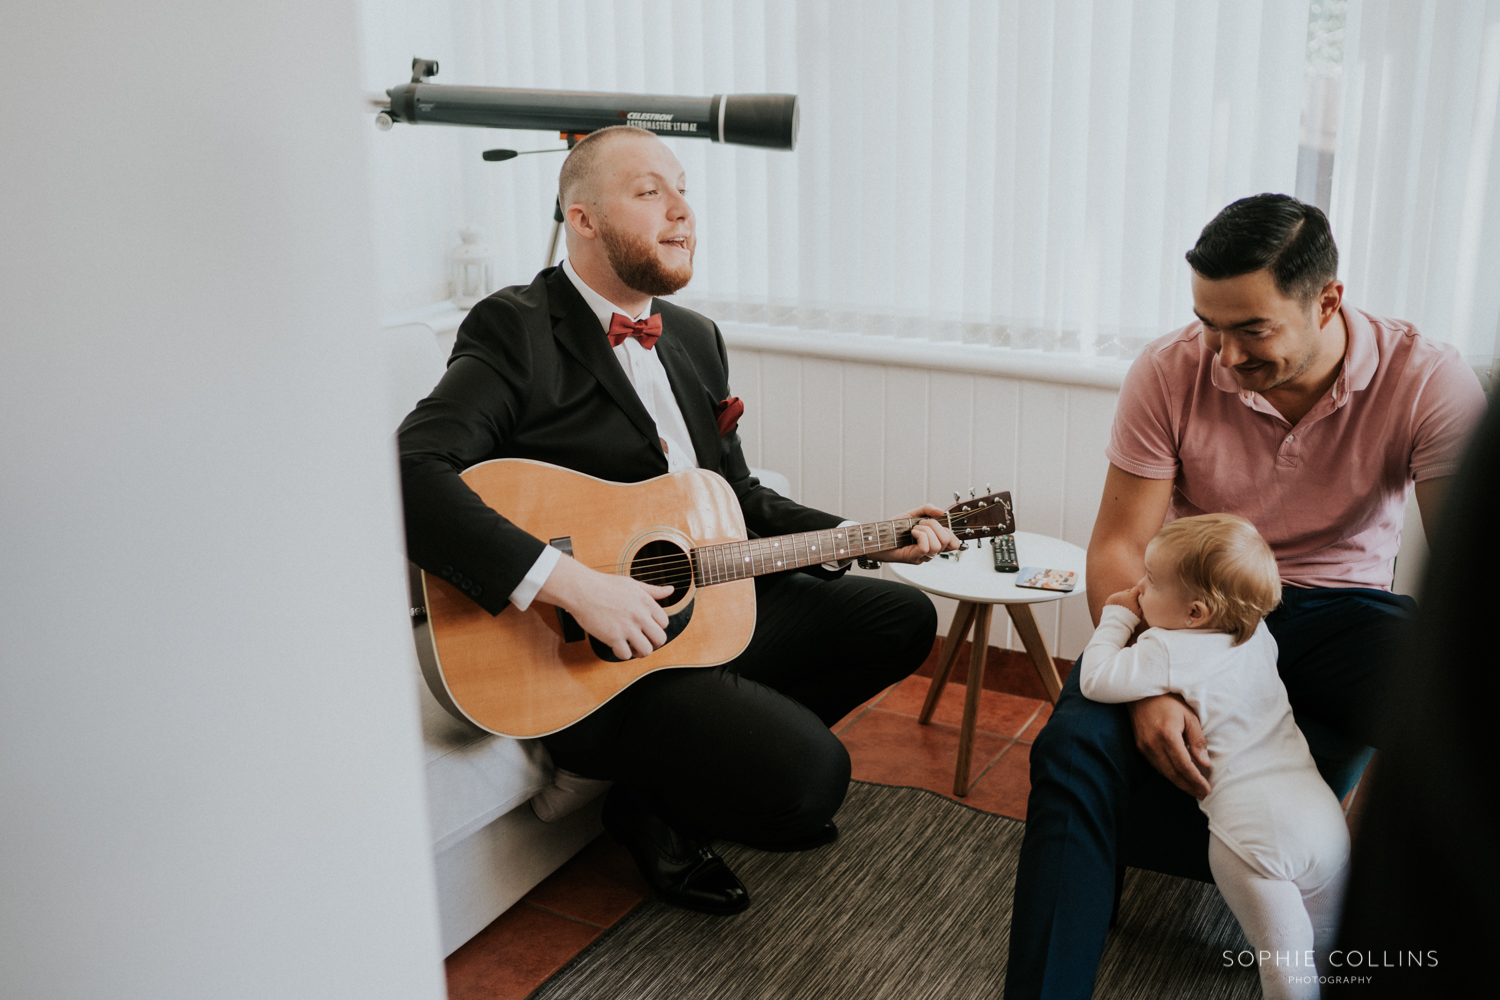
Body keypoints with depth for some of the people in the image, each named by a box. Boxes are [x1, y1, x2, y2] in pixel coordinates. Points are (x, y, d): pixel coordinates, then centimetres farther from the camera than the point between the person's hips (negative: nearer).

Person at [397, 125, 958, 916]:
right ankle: (655, 811, 9)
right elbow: (411, 474, -27)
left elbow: (741, 502, 20)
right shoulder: (516, 331, -12)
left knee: (903, 620, 11)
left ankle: (690, 776, 8)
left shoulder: (696, 338, 14)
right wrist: (569, 583, -32)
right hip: (586, 647, -9)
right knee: (810, 775, -24)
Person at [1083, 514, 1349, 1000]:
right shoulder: (1256, 634, 11)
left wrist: (1116, 617, 3)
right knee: (1329, 945, 23)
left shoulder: (1171, 652, -12)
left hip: (1254, 828, -8)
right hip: (1323, 811, 8)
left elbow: (1096, 680, -13)